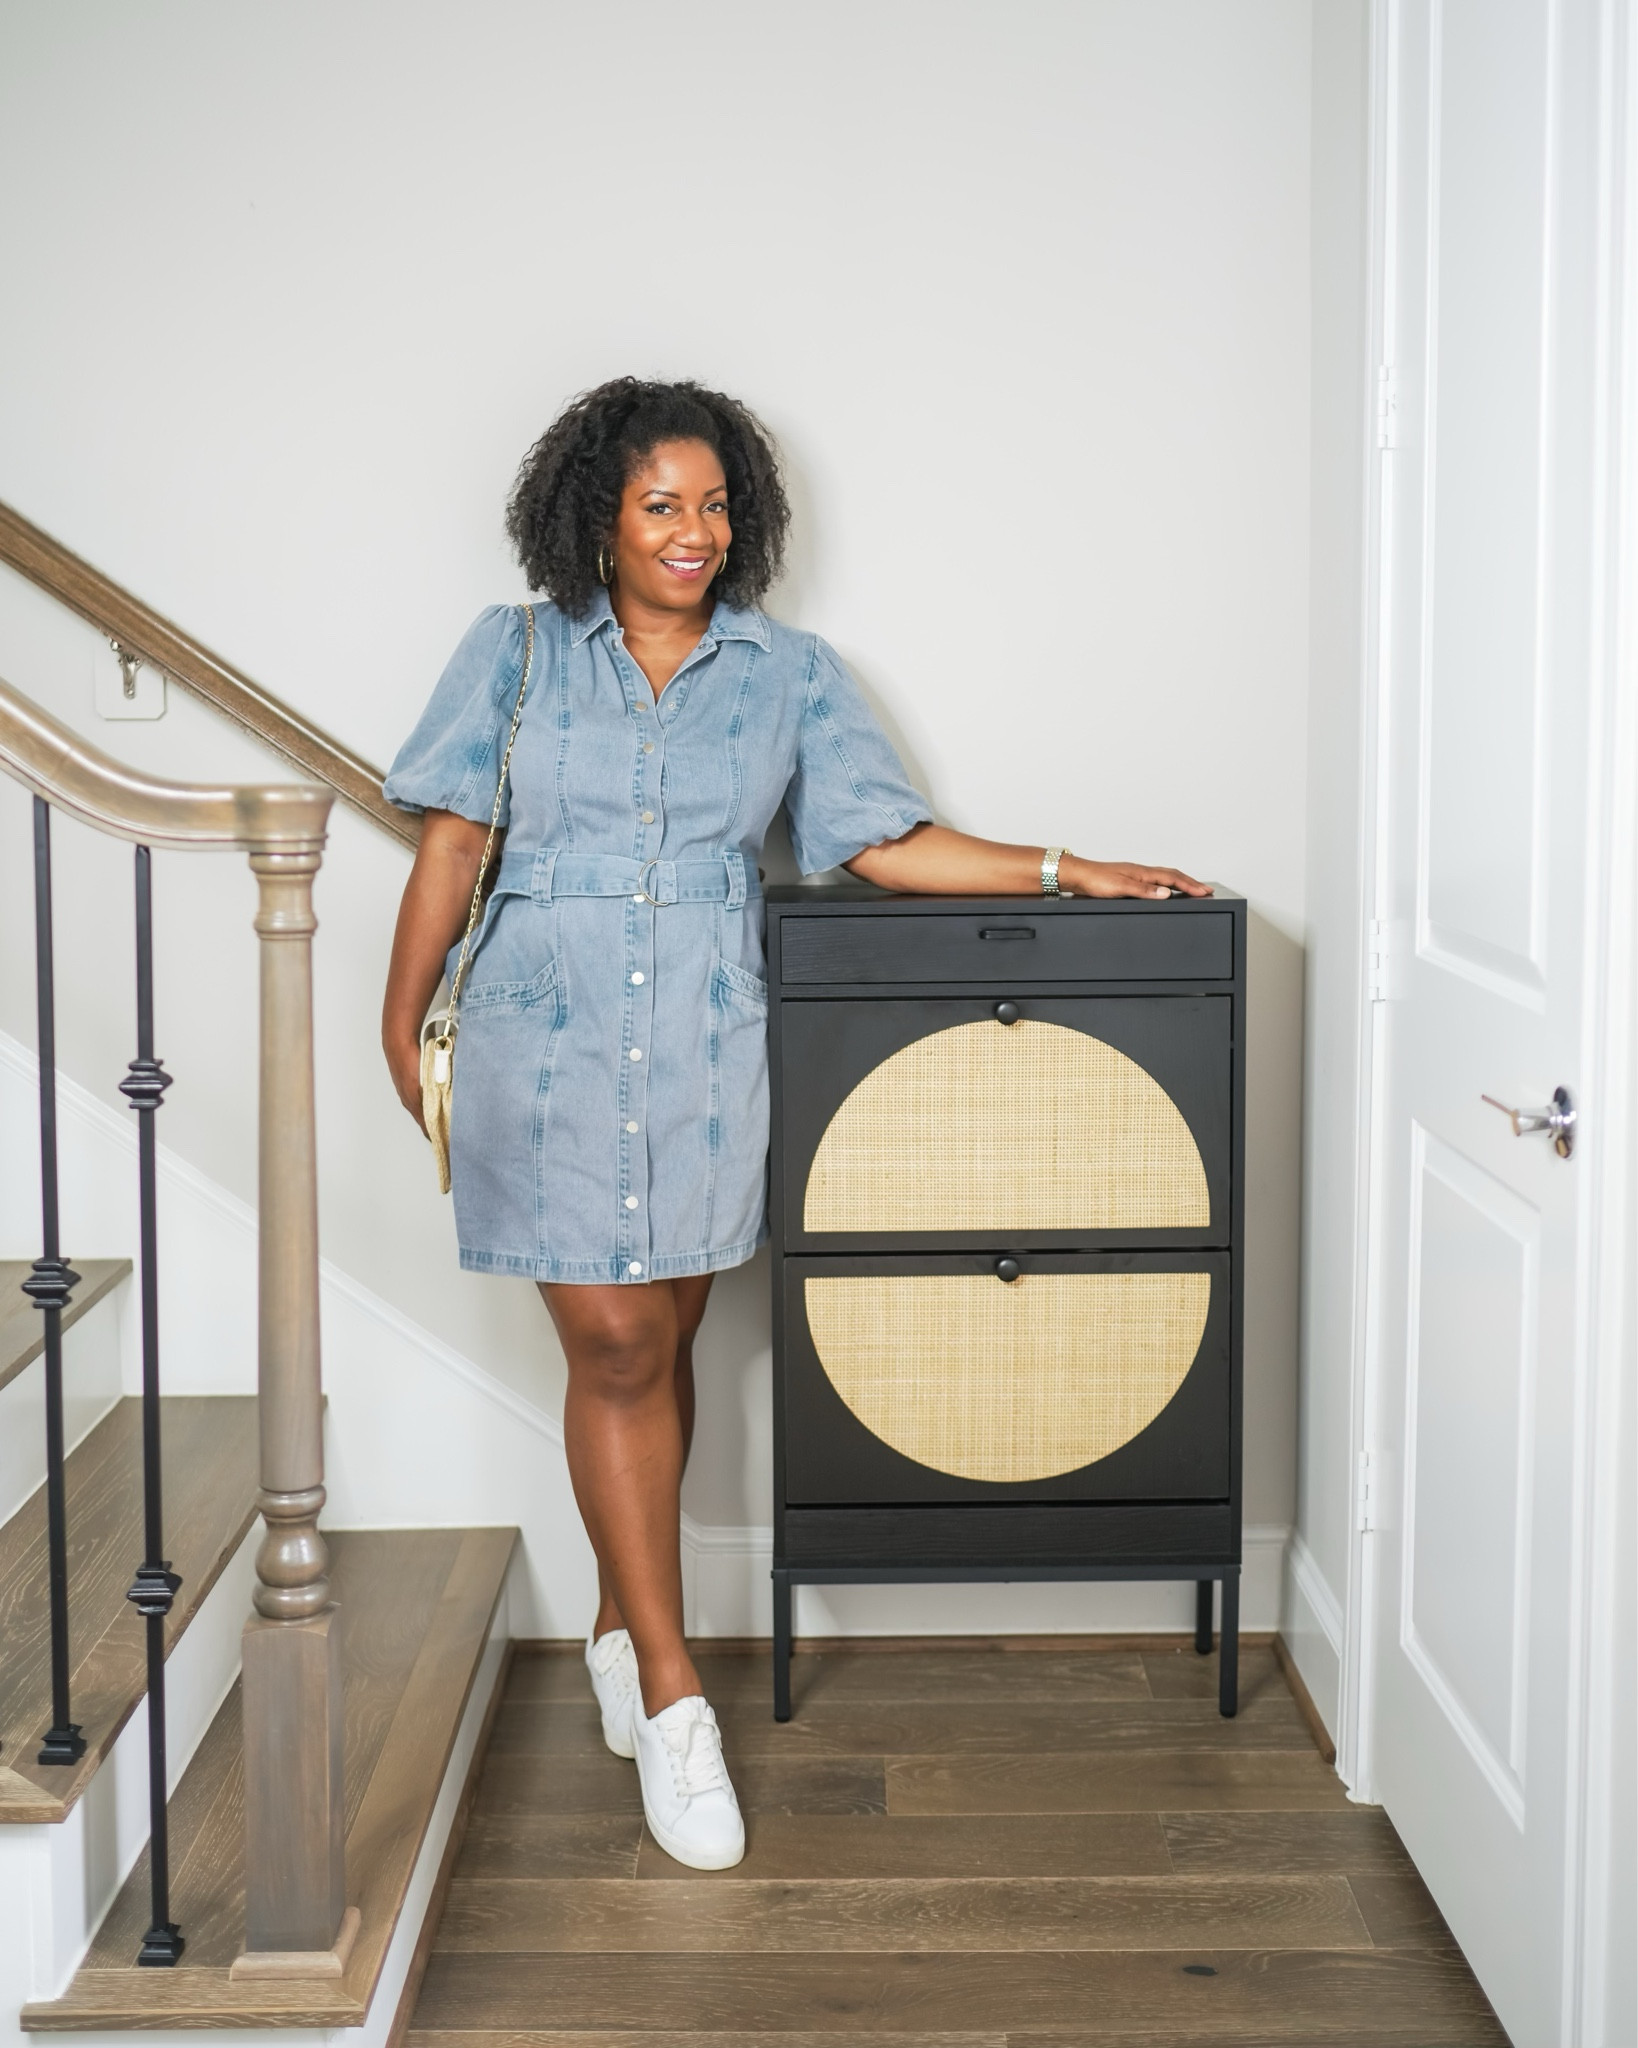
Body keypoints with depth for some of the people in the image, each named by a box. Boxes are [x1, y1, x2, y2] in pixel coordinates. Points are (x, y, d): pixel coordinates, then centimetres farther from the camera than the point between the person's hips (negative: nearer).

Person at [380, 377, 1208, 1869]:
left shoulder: (790, 674, 8)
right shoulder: (517, 653, 6)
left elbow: (885, 842, 3)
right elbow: (453, 844, 5)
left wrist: (1064, 872, -6)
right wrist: (403, 1023, 4)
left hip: (707, 1046, 2)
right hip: (549, 1039, -2)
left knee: (658, 1342, 8)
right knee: (615, 1347, -5)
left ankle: (620, 1618, 29)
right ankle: (670, 1696, 1)